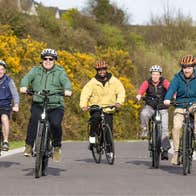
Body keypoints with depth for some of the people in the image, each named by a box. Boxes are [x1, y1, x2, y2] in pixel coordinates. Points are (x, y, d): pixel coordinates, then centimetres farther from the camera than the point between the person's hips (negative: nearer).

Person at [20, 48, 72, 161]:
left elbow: (66, 81, -9)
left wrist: (67, 90, -33)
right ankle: (29, 146, -25)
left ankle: (57, 147, 1)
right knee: (34, 119, -30)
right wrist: (24, 86, -29)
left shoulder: (60, 72, 10)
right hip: (38, 104, 0)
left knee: (56, 124, -24)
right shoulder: (36, 70, 14)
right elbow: (27, 78, -5)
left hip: (56, 106, 0)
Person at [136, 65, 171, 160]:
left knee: (164, 128, -10)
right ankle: (145, 130, -6)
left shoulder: (164, 82, -6)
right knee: (143, 114, -33)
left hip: (162, 108, -1)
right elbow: (142, 88, -24)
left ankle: (165, 150, -5)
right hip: (150, 106, 1)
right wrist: (139, 95, -47)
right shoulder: (147, 82, -5)